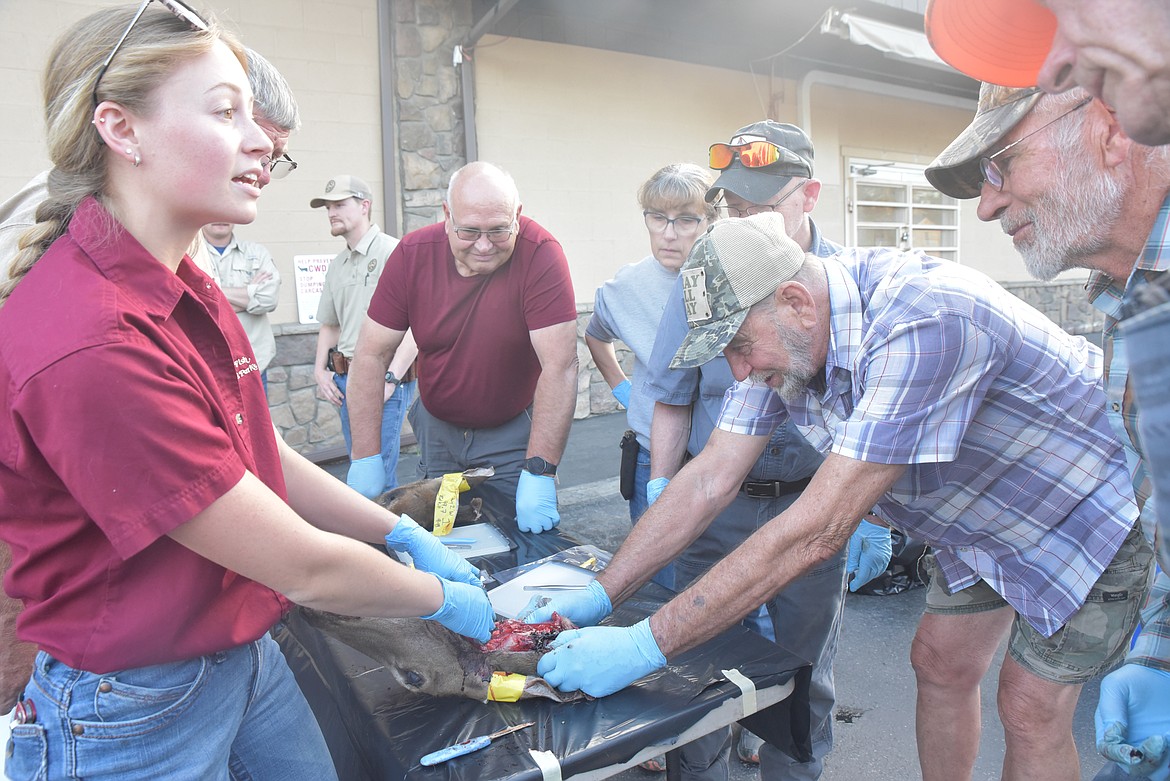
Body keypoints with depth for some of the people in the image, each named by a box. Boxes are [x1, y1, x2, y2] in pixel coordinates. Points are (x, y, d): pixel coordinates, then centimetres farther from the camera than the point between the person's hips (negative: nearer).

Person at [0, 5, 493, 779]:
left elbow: (267, 458, 7)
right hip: (132, 710, -7)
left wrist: (405, 532, 6)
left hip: (245, 652, 8)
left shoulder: (189, 290, 0)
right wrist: (446, 598, -9)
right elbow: (304, 568, -25)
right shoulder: (92, 345, -30)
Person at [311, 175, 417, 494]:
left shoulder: (393, 252, -8)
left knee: (376, 479, -10)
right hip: (344, 381, 8)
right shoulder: (337, 265, 18)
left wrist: (390, 378, -20)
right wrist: (320, 370, 11)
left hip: (384, 379, -8)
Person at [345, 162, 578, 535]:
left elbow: (559, 366, -27)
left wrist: (539, 472, -32)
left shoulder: (540, 254, -22)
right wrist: (365, 458, -16)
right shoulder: (412, 254, -13)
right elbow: (372, 354, -10)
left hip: (513, 432, -2)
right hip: (436, 428, 3)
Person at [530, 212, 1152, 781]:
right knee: (938, 664, 11)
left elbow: (816, 531, -44)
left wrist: (645, 646, -41)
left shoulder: (922, 325, -41)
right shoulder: (786, 335, -15)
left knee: (1030, 710, 0)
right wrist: (599, 596, -19)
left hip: (1090, 513, -6)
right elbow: (707, 479, -13)